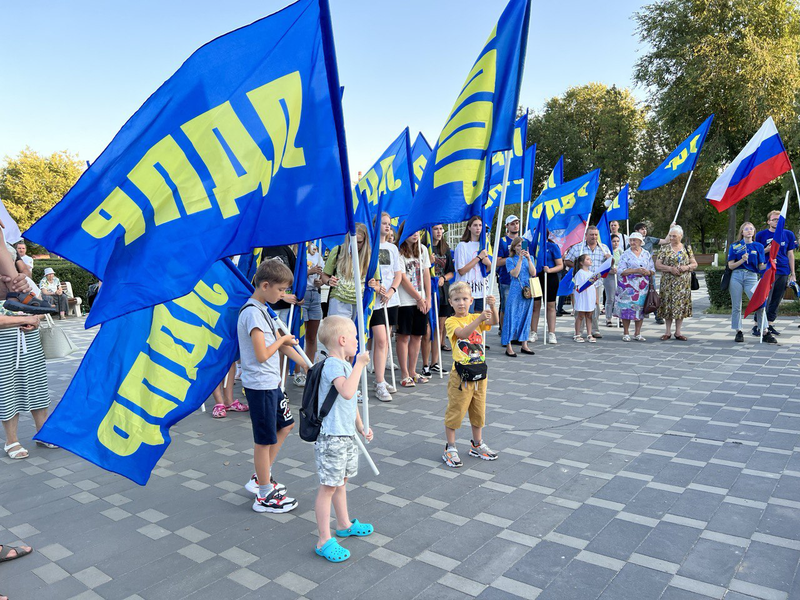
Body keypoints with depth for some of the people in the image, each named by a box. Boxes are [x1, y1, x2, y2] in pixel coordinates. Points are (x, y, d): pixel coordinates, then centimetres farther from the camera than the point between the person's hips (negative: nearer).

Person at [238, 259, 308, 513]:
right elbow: (262, 355, -26)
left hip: (271, 382, 10)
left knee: (285, 425, 21)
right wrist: (283, 339, -9)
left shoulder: (262, 310, 10)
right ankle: (265, 495, 17)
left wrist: (306, 364, 12)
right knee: (265, 440, 2)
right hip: (260, 385, -10)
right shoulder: (253, 312, -21)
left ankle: (260, 479, 31)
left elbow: (282, 344, 15)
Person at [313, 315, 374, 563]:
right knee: (328, 486, -2)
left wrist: (361, 427, 23)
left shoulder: (344, 365, 12)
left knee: (341, 481, 22)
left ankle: (344, 525, 38)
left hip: (346, 436, 10)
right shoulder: (333, 365, -20)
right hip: (331, 438, -10)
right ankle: (324, 541, 7)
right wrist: (359, 364, -32)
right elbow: (347, 392, -39)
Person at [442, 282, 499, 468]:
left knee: (478, 411, 16)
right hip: (461, 374, -5)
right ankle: (450, 449, 14)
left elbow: (494, 322, -8)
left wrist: (492, 306, -26)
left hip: (479, 372, 5)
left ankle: (477, 445, 32)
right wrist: (479, 319, -37)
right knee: (455, 411, 1)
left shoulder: (475, 317, 8)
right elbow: (462, 333, -26)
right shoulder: (451, 321, -7)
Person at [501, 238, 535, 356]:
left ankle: (524, 345, 18)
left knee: (526, 317, 9)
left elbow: (533, 273, -3)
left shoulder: (528, 259, 12)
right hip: (515, 292, -4)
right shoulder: (510, 260, 1)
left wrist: (528, 259, -12)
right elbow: (515, 274, -13)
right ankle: (508, 347, -2)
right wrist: (520, 259, -15)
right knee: (512, 317, -5)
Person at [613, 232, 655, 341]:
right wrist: (636, 271, -16)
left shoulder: (647, 254, 12)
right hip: (628, 286, -3)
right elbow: (620, 271, -7)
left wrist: (648, 272, -10)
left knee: (640, 308, 3)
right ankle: (626, 333, 4)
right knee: (626, 308, -5)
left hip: (642, 286, 3)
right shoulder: (625, 254, 3)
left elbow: (653, 270, 13)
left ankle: (637, 333, 11)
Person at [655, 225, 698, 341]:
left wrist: (686, 267, -11)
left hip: (683, 283, 2)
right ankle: (668, 332, 10)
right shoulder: (664, 249, 2)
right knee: (668, 305, -1)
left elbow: (695, 264, 10)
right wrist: (670, 269, -16)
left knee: (681, 305, 2)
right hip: (668, 282, -1)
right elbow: (657, 265, -3)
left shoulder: (687, 249, 8)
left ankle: (678, 332, 11)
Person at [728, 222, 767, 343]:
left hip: (751, 277, 0)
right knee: (736, 306, 3)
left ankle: (765, 333, -7)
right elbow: (730, 266, 2)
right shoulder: (735, 246, 7)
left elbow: (761, 267, 9)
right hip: (736, 276, 0)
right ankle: (738, 332, 13)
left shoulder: (758, 246, 11)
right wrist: (742, 260, -14)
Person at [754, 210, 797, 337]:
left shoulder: (788, 234, 10)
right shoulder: (761, 235, 2)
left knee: (776, 300, 7)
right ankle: (757, 325, -5)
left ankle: (770, 323, 16)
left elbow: (790, 254, 13)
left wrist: (792, 273, 10)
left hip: (783, 272, 4)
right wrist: (766, 250, -14)